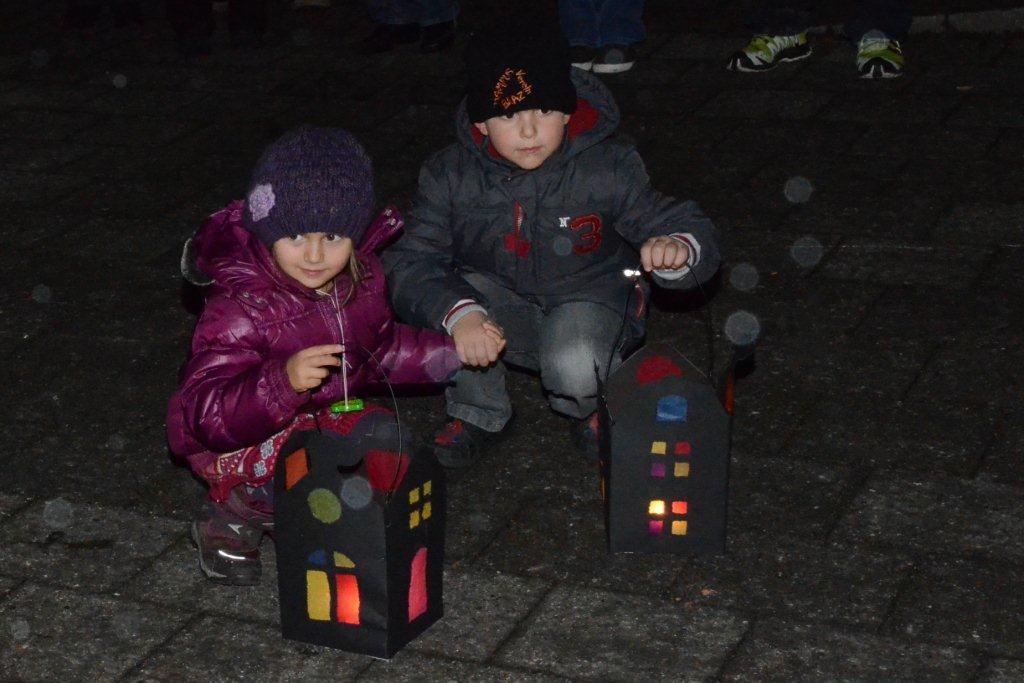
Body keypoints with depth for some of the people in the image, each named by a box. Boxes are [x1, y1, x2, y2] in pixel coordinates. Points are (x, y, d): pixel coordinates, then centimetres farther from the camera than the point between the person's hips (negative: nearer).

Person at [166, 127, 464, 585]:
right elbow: (207, 415, -34)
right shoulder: (239, 309, -27)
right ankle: (230, 517, -3)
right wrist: (283, 381, -50)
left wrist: (456, 351, 9)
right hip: (246, 444, -7)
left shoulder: (361, 281, -3)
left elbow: (382, 349, 19)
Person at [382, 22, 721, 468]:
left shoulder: (609, 168, -19)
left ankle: (593, 412, 6)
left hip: (589, 301, -2)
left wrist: (676, 249, -43)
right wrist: (458, 313, -45)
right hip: (502, 308, 2)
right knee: (447, 302, -30)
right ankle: (476, 414, 0)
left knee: (573, 368, -36)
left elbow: (691, 230, -16)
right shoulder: (449, 177, -17)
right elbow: (408, 264, -24)